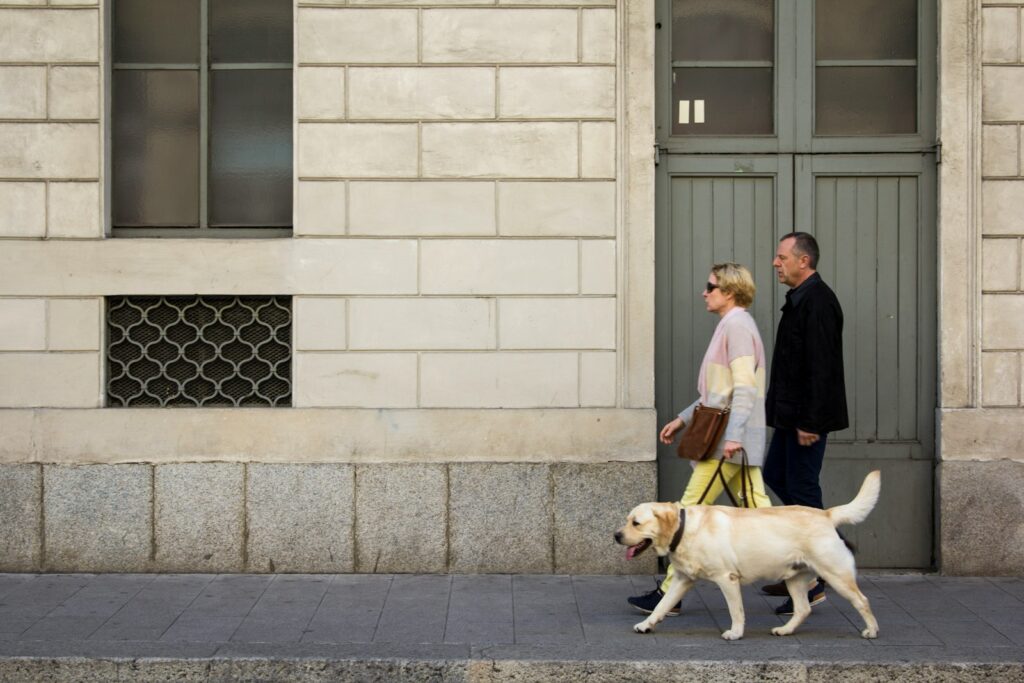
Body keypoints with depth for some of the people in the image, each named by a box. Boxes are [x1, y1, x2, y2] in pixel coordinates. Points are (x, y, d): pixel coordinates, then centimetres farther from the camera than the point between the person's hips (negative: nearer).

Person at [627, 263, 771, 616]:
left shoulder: (736, 325, -11)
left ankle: (669, 593, 0)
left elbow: (744, 387, -20)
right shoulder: (734, 326, 20)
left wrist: (733, 435, -28)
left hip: (728, 441, -10)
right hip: (736, 440, 10)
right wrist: (683, 419, 25)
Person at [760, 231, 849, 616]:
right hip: (793, 415, 11)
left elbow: (820, 367, -23)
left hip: (807, 417, -11)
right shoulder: (801, 299, 14)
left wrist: (809, 422, -24)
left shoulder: (817, 301, -18)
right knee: (775, 475, 17)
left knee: (802, 487, -4)